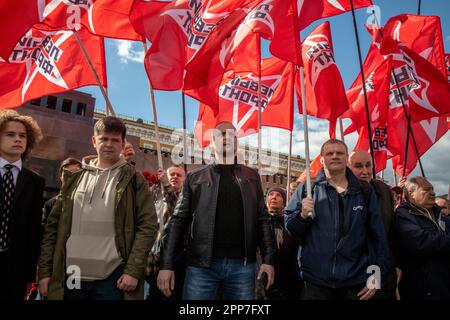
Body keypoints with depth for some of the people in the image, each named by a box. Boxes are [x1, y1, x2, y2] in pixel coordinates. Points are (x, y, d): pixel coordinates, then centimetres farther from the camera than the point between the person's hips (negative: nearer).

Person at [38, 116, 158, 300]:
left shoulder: (133, 180, 0)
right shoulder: (74, 178, 9)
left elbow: (148, 225, -5)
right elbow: (54, 224, 9)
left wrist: (133, 270, -12)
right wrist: (45, 270, 4)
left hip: (112, 279, -3)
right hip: (69, 278, 3)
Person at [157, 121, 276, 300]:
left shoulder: (251, 177, 10)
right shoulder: (195, 178, 6)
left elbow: (262, 220, 8)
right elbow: (178, 221, 2)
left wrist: (268, 259, 0)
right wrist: (167, 264, -5)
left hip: (242, 265, 1)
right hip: (201, 265, -1)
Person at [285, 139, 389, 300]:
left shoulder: (365, 192, 5)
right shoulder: (306, 189, 1)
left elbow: (378, 236, 6)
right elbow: (289, 227, 2)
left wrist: (377, 274, 2)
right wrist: (302, 215, -17)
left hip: (356, 283, 1)